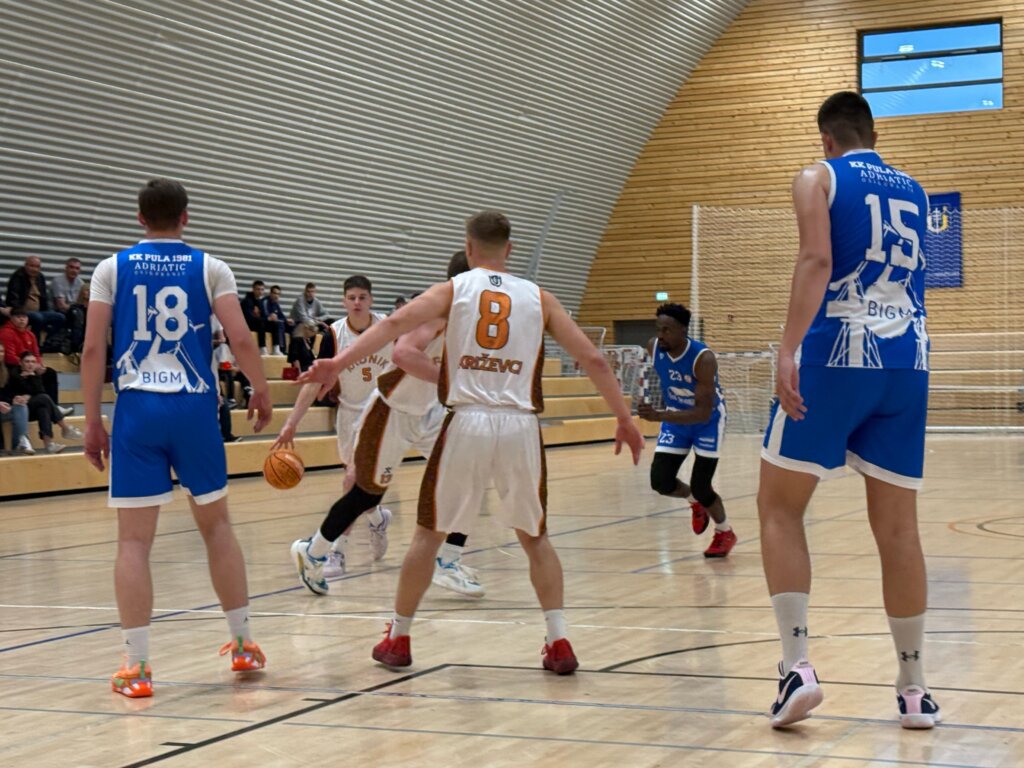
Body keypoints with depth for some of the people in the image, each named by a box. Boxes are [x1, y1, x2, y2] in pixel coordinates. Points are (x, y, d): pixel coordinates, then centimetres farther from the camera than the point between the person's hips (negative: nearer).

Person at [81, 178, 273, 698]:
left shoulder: (113, 269, 5)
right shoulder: (209, 268, 4)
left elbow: (92, 349, 0)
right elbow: (241, 339, -5)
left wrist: (92, 422, 6)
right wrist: (260, 392, 12)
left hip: (137, 408, 0)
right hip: (194, 407, 1)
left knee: (134, 538, 1)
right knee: (216, 523, 16)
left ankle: (137, 667, -2)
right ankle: (243, 644, 22)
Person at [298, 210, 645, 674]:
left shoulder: (453, 289, 8)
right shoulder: (538, 298, 12)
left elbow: (396, 323, -9)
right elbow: (593, 360, 8)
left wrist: (339, 362, -16)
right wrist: (623, 419, 16)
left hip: (467, 423, -1)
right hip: (520, 426, 1)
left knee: (429, 533, 14)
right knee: (535, 536, 17)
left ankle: (398, 639, 20)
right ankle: (559, 643, 8)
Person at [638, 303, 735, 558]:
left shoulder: (703, 359, -34)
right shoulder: (654, 348, -18)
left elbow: (704, 412, -38)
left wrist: (659, 416, -48)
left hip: (707, 421, -5)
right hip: (675, 418, 5)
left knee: (700, 487, -8)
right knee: (660, 481, -8)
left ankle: (725, 533, 21)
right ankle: (695, 502, 25)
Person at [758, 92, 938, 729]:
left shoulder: (819, 178, 5)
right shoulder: (914, 192, 20)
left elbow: (817, 259, -13)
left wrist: (789, 349, -21)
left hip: (834, 358, -4)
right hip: (908, 365, 4)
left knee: (780, 508, 6)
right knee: (898, 526, 8)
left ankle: (799, 664, -7)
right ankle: (914, 687, 11)